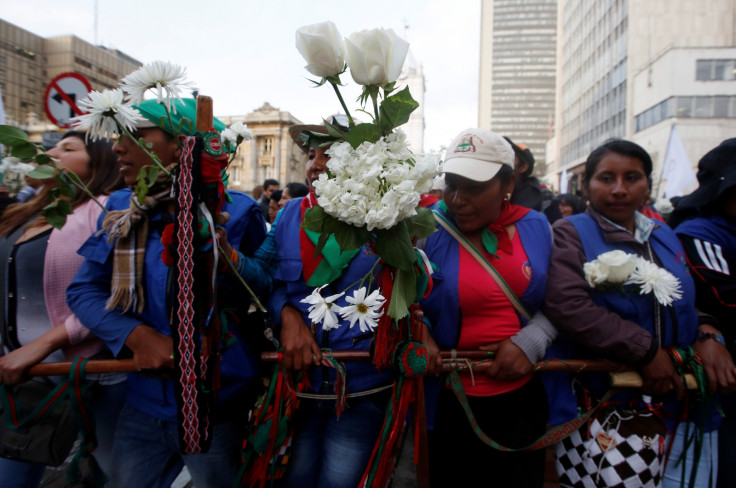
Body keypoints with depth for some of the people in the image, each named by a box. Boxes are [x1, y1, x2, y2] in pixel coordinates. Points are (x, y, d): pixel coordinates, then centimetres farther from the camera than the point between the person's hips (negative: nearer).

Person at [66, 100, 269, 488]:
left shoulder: (235, 212, -13)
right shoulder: (120, 210, 2)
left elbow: (267, 294, -8)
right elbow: (83, 290, 2)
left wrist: (228, 261, -28)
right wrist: (136, 334, -16)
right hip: (143, 403, 4)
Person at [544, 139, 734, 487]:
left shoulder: (664, 236, 13)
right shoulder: (569, 234, -8)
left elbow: (686, 301, 23)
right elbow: (567, 306, -23)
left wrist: (706, 332, 1)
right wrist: (646, 351, -19)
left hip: (677, 404, 6)